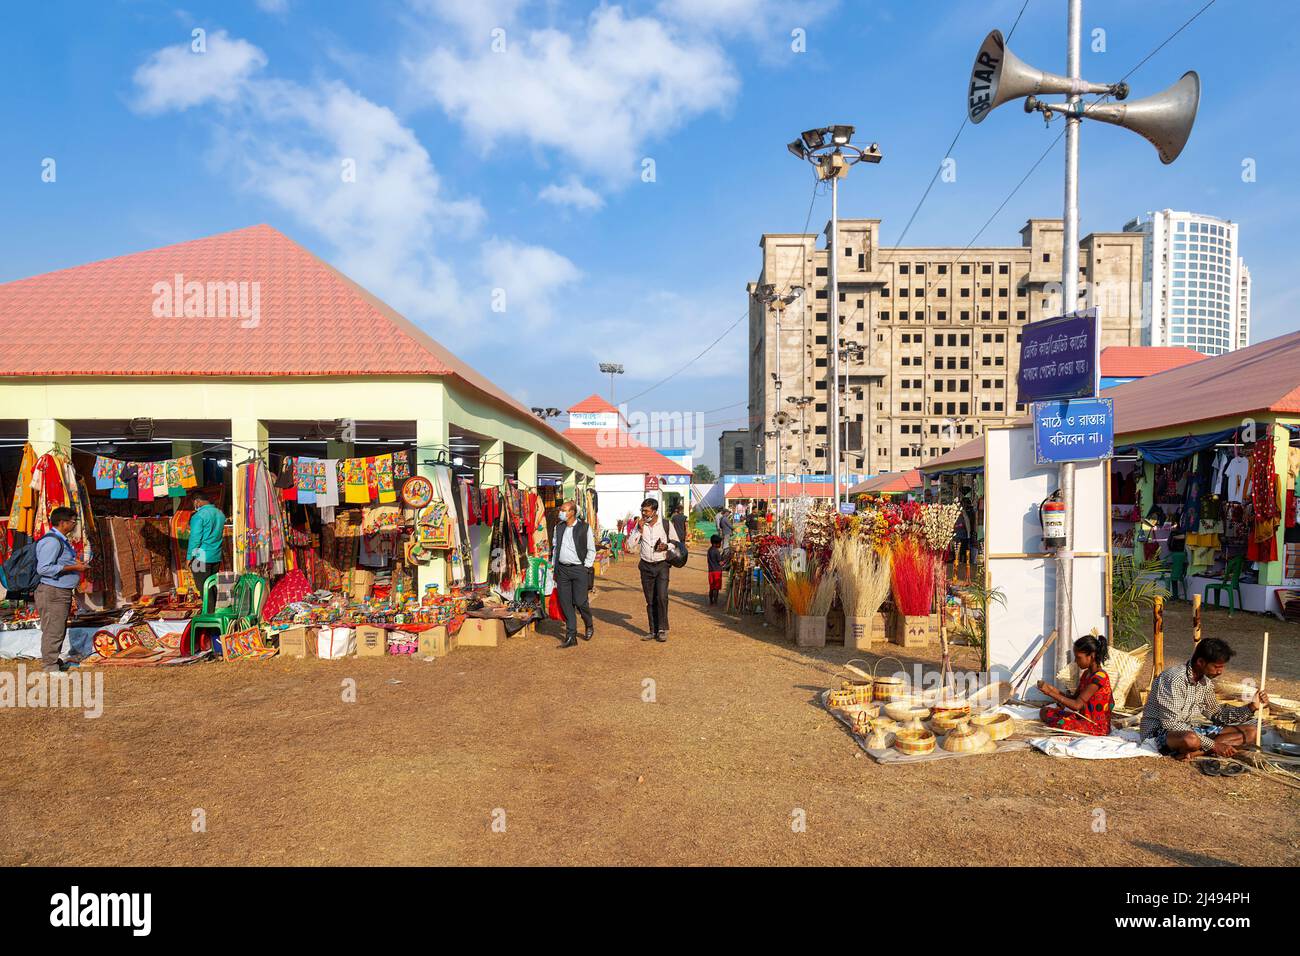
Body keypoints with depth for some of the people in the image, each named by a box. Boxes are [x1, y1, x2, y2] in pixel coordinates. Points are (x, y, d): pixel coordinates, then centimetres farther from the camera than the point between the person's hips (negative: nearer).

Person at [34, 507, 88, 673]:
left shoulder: (61, 540, 15)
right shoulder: (52, 541, -19)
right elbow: (43, 568, -25)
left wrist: (75, 562, 11)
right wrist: (73, 567, -22)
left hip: (62, 591, 11)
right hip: (52, 592, -11)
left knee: (59, 629, 19)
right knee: (53, 631, -6)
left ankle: (53, 661, 31)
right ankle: (50, 668, 0)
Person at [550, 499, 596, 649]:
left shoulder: (585, 527, -3)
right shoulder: (558, 527, 11)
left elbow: (591, 550, 1)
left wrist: (586, 568, -5)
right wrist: (554, 566, 13)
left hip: (579, 569, -4)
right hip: (562, 570, 4)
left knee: (580, 602, -6)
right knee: (565, 603, 2)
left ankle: (589, 626, 24)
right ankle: (571, 636, 9)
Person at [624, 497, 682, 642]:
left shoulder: (666, 525, -2)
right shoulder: (639, 525, 3)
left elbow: (677, 543, 8)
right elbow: (629, 546, -3)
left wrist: (667, 546, -12)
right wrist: (639, 530, -12)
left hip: (662, 565, -2)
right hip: (646, 566, 3)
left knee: (662, 597, -14)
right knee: (650, 600, 6)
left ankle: (662, 630, -4)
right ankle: (653, 631, 14)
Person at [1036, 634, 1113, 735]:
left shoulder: (1100, 677, -19)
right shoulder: (1086, 674, 11)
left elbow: (1077, 705, -24)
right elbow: (1074, 698, 14)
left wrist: (1050, 692, -22)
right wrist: (1052, 689, 1)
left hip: (1098, 726, -9)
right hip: (1083, 718, 9)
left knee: (1061, 724, -34)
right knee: (1045, 712, 4)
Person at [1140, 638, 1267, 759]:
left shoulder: (1206, 681, 7)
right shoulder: (1174, 678, -21)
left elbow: (1216, 714, 15)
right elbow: (1171, 723, -25)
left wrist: (1251, 707, 1)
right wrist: (1212, 745, -22)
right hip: (1160, 731, -10)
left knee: (1249, 732, -3)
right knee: (1191, 740, -44)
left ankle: (1192, 752, -14)